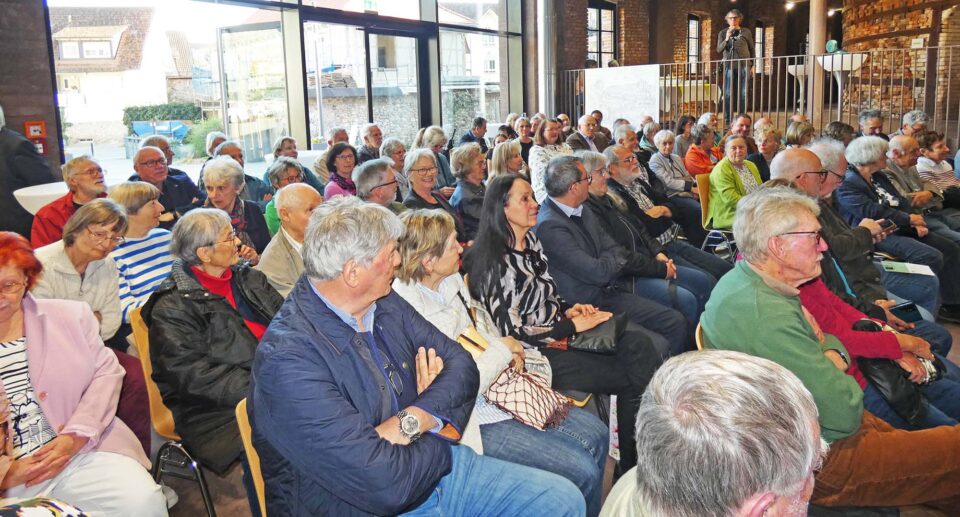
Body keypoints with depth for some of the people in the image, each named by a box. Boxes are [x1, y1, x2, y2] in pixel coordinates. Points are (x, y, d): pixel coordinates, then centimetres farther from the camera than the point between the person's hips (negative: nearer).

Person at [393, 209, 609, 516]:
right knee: (583, 472, -13)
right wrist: (502, 351, -15)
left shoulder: (451, 281, 2)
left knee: (596, 434, 8)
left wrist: (510, 352, 1)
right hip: (477, 421, -9)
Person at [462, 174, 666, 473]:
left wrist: (569, 309, -2)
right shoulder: (495, 264, -17)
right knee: (635, 377, -13)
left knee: (639, 343, -16)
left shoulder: (531, 242, 8)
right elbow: (512, 333, -17)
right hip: (535, 355, -7)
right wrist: (572, 326, -14)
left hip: (562, 330, 7)